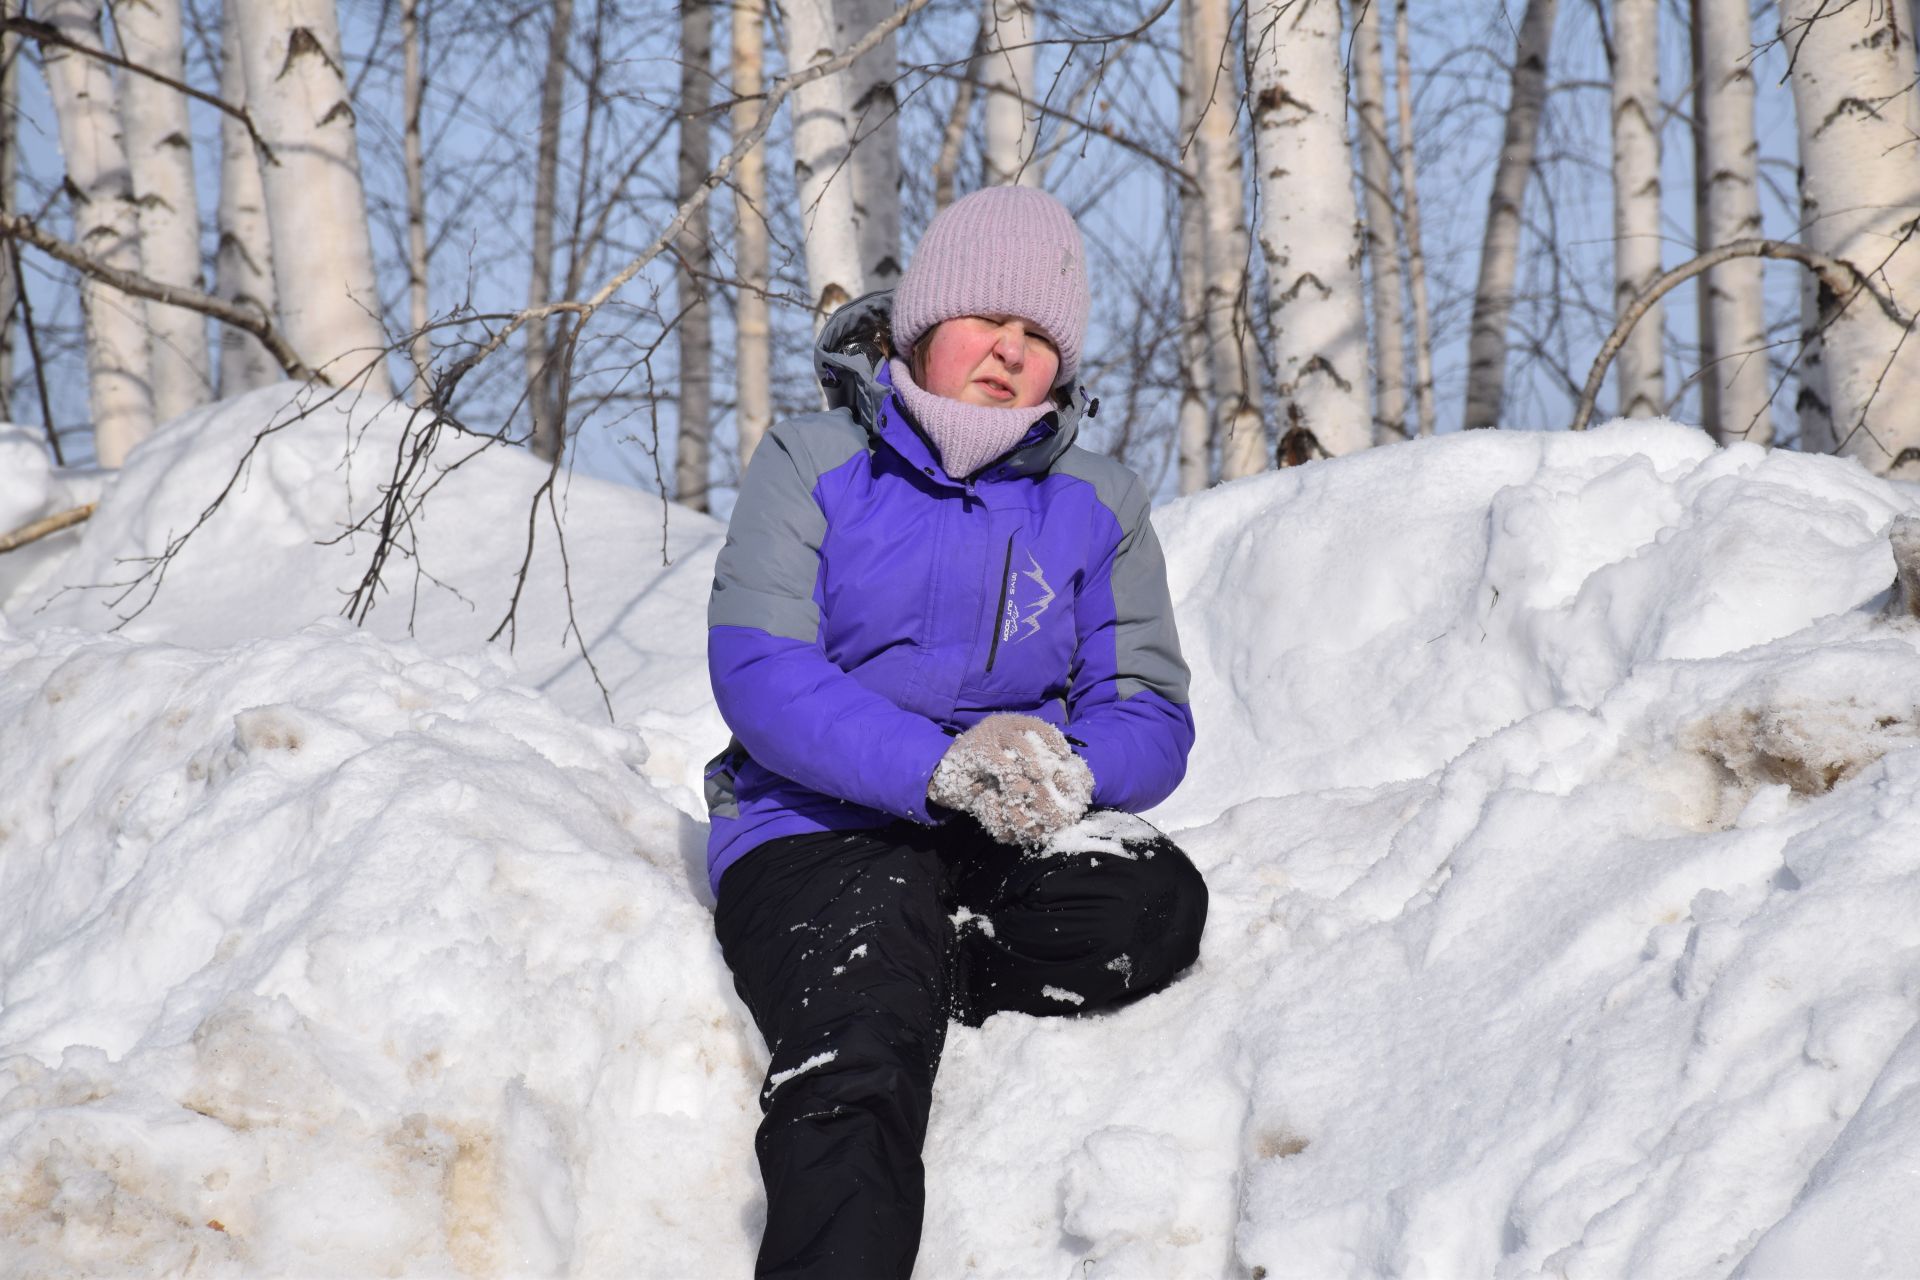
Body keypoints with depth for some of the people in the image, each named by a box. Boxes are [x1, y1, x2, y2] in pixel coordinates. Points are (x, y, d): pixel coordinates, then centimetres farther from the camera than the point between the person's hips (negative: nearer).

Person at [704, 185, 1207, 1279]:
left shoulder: (1098, 503, 13)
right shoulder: (812, 466, 4)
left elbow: (1152, 717, 6)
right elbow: (757, 675, -10)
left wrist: (1064, 766, -20)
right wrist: (942, 768, -25)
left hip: (1012, 847, 4)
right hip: (821, 830, -3)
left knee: (1156, 905, -31)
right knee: (859, 1076, -33)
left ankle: (867, 978, -15)